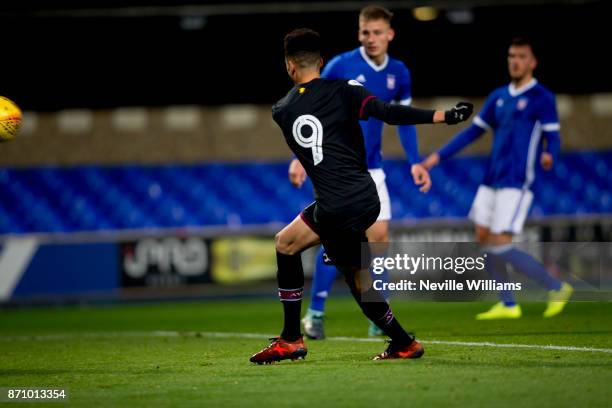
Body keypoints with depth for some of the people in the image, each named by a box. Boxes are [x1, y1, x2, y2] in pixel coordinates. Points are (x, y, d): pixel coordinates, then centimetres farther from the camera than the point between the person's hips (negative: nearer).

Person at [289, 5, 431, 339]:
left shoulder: (399, 73, 3)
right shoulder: (340, 66, -12)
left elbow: (404, 120, 16)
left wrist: (415, 162, 8)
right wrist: (300, 157, -14)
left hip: (371, 168, 5)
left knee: (379, 236, 0)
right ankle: (315, 314, -1)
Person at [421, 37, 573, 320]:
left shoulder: (542, 98, -5)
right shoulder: (498, 97, 13)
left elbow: (553, 138, -10)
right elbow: (474, 131, 19)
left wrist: (549, 155, -34)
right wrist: (439, 156, 14)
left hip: (516, 183, -7)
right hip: (491, 180, 7)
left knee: (500, 246, -12)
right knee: (484, 239, 6)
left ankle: (556, 288, 1)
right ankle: (508, 305, 15)